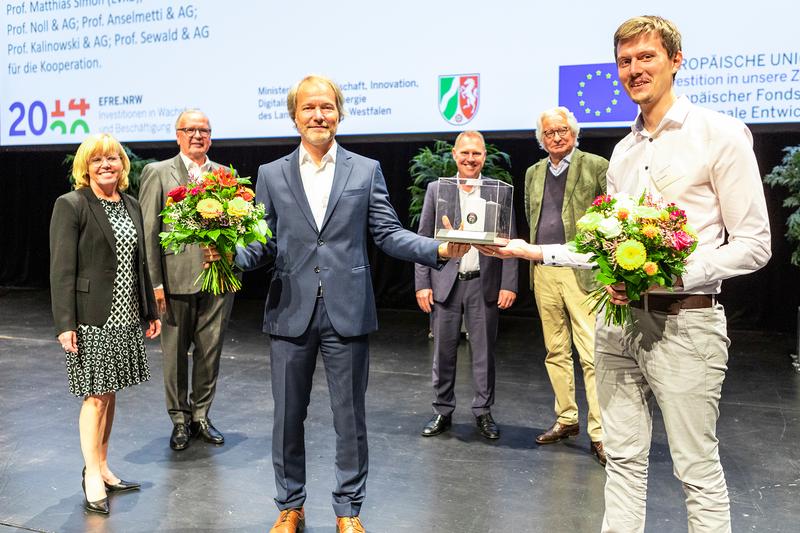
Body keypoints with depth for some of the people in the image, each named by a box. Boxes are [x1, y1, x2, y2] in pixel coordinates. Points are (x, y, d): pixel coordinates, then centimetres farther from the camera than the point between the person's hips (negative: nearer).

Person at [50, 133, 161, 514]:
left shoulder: (131, 206, 11)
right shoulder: (70, 205, -8)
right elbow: (61, 270, -11)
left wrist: (151, 311, 14)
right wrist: (64, 324, -16)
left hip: (125, 318, 6)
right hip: (91, 319, -6)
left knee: (109, 392, 14)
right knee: (95, 396, -1)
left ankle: (103, 469, 26)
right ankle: (92, 477, 13)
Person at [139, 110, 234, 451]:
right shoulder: (157, 173, 2)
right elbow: (148, 233, -3)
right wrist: (154, 283, -8)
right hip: (176, 279, -2)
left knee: (210, 352, 10)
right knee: (175, 354, 8)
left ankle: (201, 416, 27)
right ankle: (180, 420, 25)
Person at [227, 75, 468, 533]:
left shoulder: (367, 171, 6)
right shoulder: (272, 175, 8)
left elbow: (389, 233, 2)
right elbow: (263, 243, 6)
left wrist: (438, 249, -14)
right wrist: (229, 255, -14)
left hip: (347, 313, -1)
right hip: (291, 313, 1)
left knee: (350, 418, 9)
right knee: (288, 417, 12)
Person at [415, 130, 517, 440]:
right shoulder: (436, 189, 6)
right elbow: (423, 239, 5)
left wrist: (509, 285, -6)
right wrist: (422, 284, -2)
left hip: (485, 284, -1)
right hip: (445, 283, 1)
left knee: (484, 352, 7)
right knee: (443, 351, 7)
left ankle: (483, 412, 21)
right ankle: (443, 412, 21)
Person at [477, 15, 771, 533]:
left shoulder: (721, 134, -5)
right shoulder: (624, 150, 15)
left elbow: (753, 245, -7)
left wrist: (678, 277, -20)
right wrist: (533, 250, 10)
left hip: (685, 321, -6)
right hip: (620, 318, 6)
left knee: (699, 469, 3)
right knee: (624, 458, 12)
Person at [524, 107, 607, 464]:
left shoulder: (596, 166, 1)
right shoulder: (534, 173, 17)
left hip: (581, 271, -5)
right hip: (543, 272, 5)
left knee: (593, 354, -7)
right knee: (556, 351, 12)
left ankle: (598, 432, 0)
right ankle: (566, 419, 24)